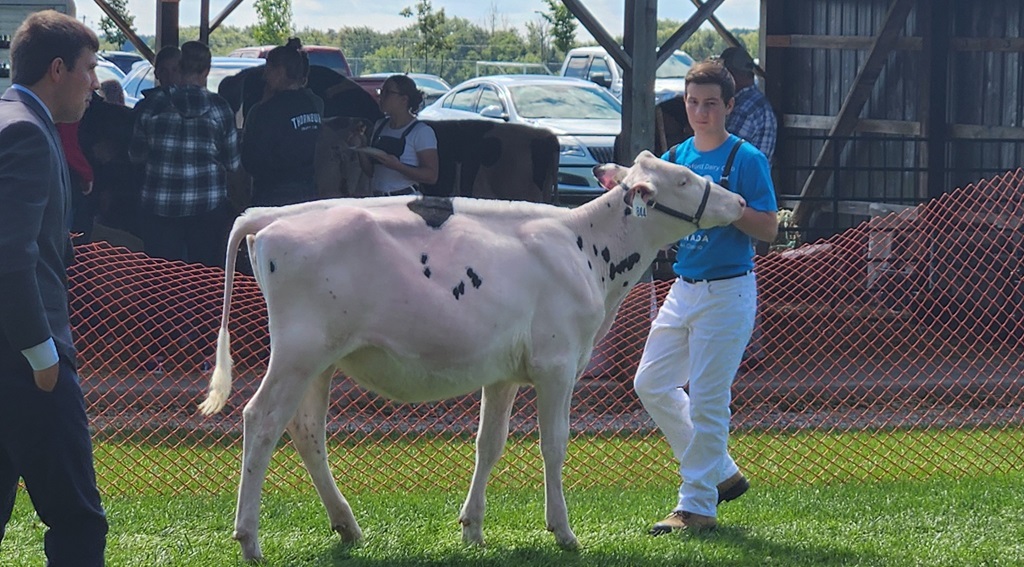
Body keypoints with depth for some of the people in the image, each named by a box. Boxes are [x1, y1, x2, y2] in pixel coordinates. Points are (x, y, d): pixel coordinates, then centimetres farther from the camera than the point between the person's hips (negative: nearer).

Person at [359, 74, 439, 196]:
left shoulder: (422, 131, -3)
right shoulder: (380, 126, 17)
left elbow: (431, 176, -11)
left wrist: (397, 166, -21)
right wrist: (360, 150, 2)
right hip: (377, 200, 6)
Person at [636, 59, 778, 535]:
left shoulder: (746, 160, -8)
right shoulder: (676, 157, 10)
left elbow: (768, 228, -11)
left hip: (727, 293, -8)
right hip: (683, 288, 8)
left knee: (706, 398, -6)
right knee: (651, 384, 9)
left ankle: (697, 506, 1)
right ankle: (722, 473, 20)